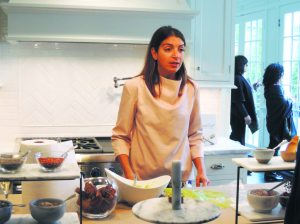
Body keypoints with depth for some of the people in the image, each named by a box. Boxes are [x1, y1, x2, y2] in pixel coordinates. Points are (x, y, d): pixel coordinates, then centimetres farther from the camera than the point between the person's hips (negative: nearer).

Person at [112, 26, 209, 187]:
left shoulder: (191, 89, 0)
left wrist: (201, 171, -4)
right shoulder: (134, 87, -9)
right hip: (142, 180, -2)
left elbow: (195, 136, 7)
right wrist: (129, 175, -15)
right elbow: (120, 136, -4)